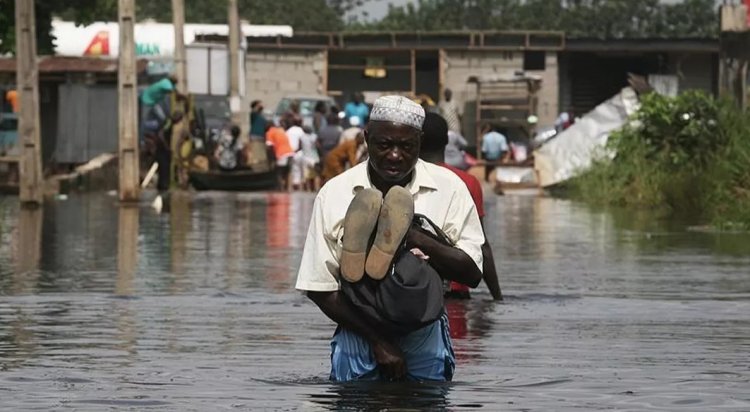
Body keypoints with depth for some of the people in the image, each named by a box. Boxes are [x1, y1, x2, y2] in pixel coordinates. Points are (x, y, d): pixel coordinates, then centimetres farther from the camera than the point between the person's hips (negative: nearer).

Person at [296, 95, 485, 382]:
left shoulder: (448, 188, -2)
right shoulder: (334, 194, -2)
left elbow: (472, 272, -7)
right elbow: (319, 289, -4)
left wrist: (414, 238, -22)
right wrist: (378, 341, -12)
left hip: (425, 336, 0)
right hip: (359, 334, 0)